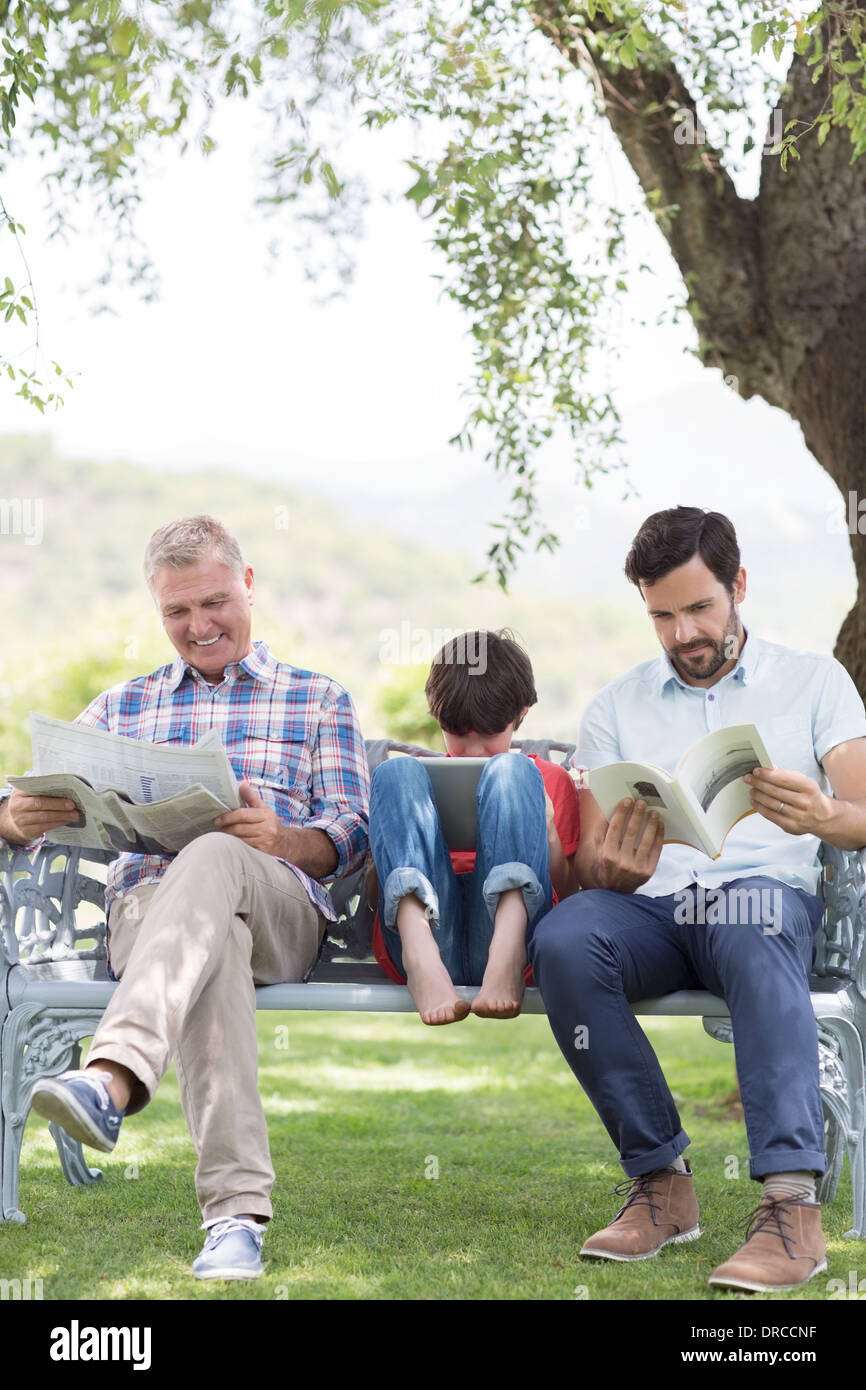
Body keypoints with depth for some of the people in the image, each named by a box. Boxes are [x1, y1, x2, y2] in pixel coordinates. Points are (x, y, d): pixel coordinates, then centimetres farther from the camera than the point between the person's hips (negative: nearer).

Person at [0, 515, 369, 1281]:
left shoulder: (318, 700, 22)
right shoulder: (123, 706, 28)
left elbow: (350, 832, 7)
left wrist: (280, 838, -18)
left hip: (283, 912, -1)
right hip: (147, 906, 1)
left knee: (214, 856, -38)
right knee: (213, 937, -39)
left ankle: (112, 1078, -61)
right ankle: (237, 1208, -49)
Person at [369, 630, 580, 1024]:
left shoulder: (551, 780, 27)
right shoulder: (421, 778, 29)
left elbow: (567, 896, 16)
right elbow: (373, 894, 19)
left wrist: (548, 829, 0)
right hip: (423, 929, 1)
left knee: (511, 771, -16)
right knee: (397, 771, -15)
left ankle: (507, 957, -43)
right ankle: (421, 959, -43)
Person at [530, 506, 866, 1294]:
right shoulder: (617, 708, 19)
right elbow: (589, 864, 11)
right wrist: (617, 870, -15)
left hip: (770, 893, -2)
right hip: (651, 906, 2)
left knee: (753, 921, -39)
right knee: (563, 938, -32)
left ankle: (792, 1202, -45)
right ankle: (660, 1179, -21)